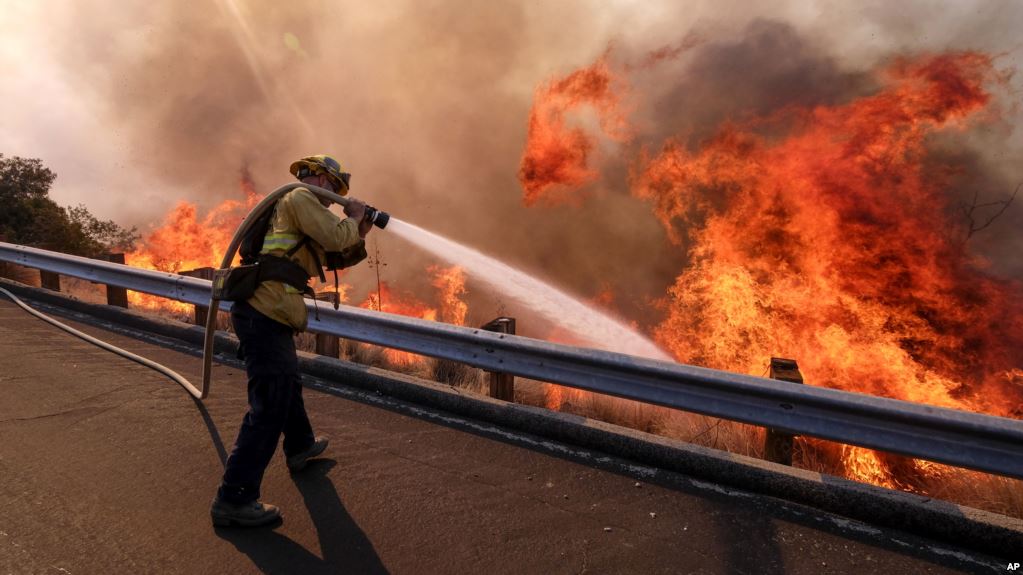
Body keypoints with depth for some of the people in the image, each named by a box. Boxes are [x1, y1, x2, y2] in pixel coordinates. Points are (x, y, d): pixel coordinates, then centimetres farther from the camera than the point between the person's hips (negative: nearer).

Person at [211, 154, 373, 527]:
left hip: (266, 315, 11)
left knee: (289, 385, 27)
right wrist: (354, 218, 2)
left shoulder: (296, 207, 25)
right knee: (269, 407, -9)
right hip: (263, 315, -11)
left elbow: (331, 253, 25)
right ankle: (234, 499, -4)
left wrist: (358, 238, 13)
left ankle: (300, 447, 48)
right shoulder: (300, 197, -4)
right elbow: (335, 237, -17)